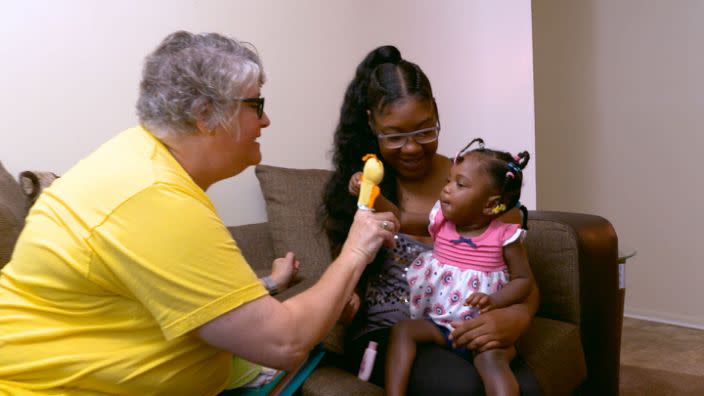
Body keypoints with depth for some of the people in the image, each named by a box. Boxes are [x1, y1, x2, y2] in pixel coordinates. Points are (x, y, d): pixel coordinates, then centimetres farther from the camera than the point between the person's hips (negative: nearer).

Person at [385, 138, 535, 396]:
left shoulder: (504, 236, -8)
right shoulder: (440, 221, 3)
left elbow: (524, 280, -4)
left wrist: (494, 301, -22)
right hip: (437, 324, 4)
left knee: (492, 359, -32)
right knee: (402, 330, -19)